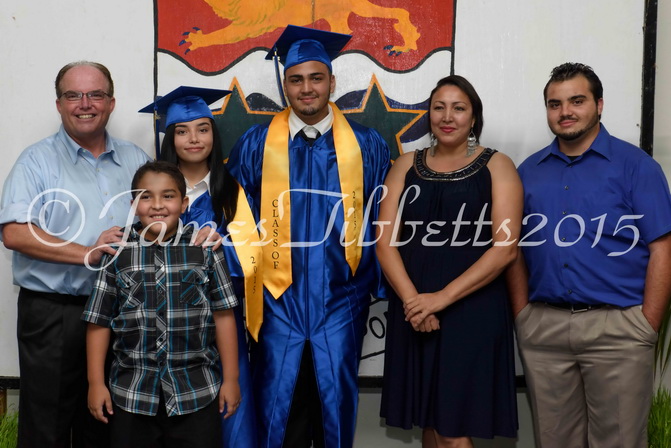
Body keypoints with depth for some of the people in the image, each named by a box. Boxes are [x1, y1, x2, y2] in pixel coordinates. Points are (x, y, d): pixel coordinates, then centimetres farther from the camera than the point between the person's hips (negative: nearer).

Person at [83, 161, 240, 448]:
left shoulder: (205, 248, -2)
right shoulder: (117, 253, -1)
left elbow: (223, 315, 0)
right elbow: (99, 321, 3)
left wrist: (231, 378, 0)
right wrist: (96, 383, 2)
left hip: (196, 392, -1)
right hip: (131, 392, 1)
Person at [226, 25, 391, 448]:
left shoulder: (367, 146, 0)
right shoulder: (256, 144, 0)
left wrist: (378, 285, 2)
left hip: (340, 302, 0)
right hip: (278, 301, 0)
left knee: (336, 404, 11)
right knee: (278, 409, 8)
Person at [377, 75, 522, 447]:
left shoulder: (496, 166, -1)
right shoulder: (406, 165, 9)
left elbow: (505, 248, -10)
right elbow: (385, 241, 1)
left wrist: (442, 298, -16)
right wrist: (411, 300, -14)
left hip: (472, 313, -3)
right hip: (413, 313, 4)